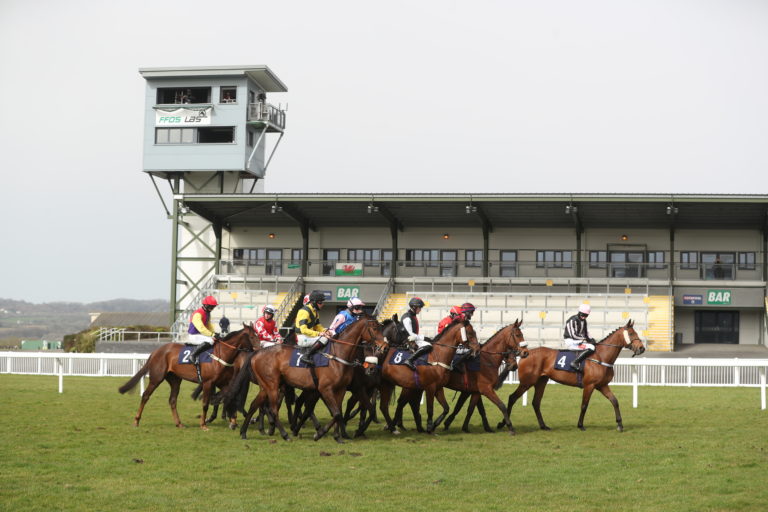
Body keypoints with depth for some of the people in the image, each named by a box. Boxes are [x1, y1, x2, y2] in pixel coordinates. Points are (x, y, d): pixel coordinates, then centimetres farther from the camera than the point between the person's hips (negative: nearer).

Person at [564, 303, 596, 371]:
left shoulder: (583, 321, 11)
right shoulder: (573, 320, -17)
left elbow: (585, 332, 21)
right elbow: (573, 335, -21)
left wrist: (590, 339, 1)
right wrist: (586, 339, -17)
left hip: (577, 341, 10)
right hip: (570, 342, -10)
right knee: (591, 347, -27)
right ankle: (574, 362, -32)